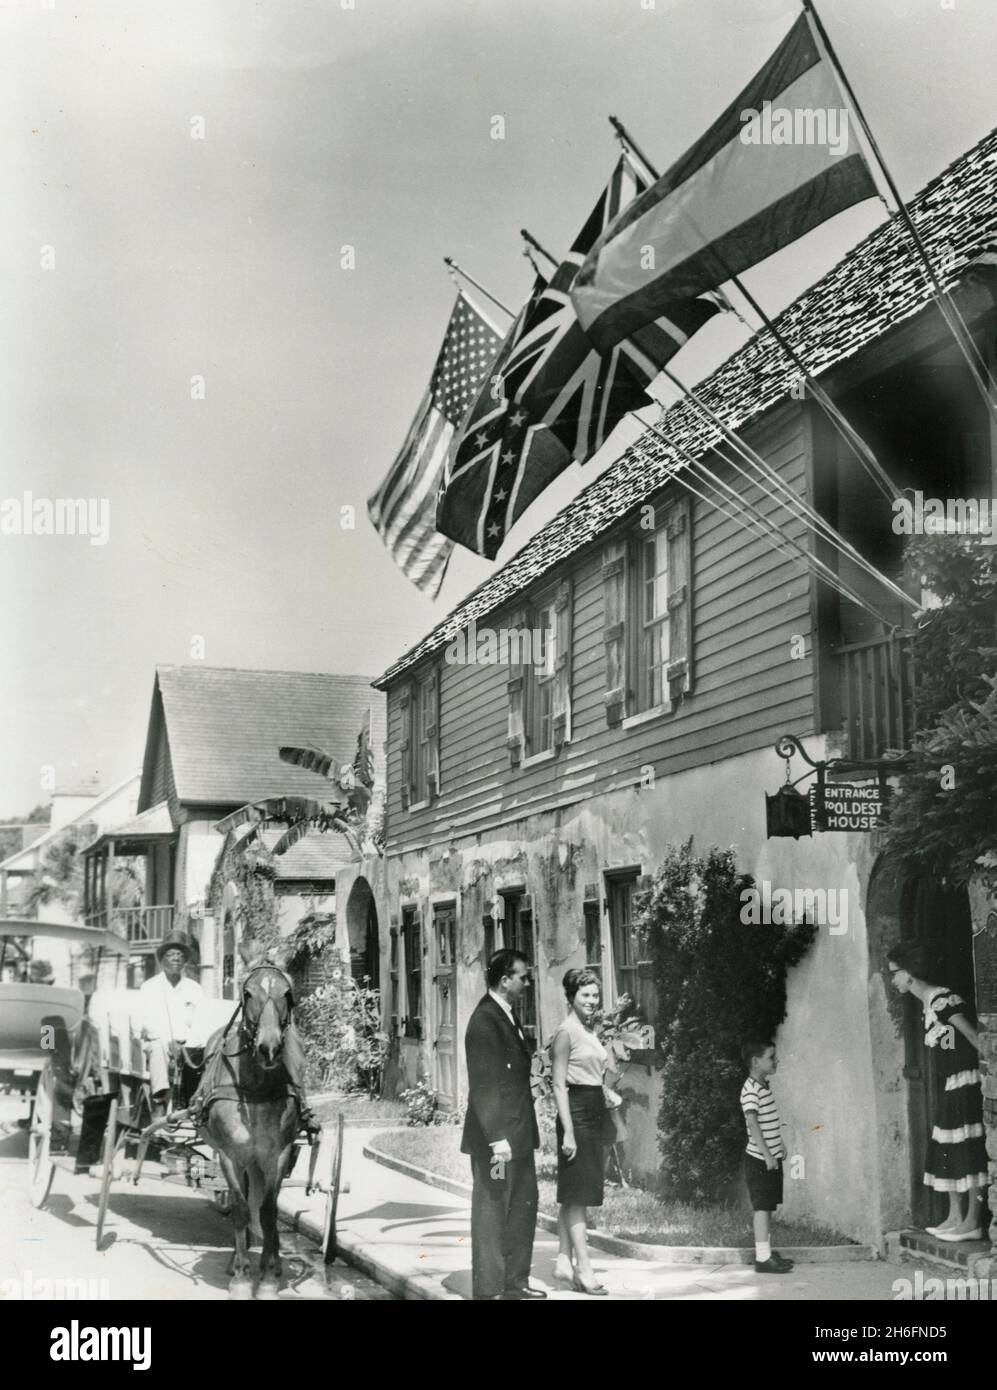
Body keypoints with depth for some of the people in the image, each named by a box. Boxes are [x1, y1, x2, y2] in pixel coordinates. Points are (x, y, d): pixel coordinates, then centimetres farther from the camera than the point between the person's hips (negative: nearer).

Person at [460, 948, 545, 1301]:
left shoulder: (507, 1016, 12)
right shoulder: (484, 1021, -18)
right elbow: (483, 1086, -21)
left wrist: (522, 1132, 14)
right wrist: (497, 1139, -24)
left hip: (518, 1134, 10)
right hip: (497, 1136, -10)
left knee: (523, 1209, 17)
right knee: (492, 1213, 1)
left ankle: (515, 1284, 28)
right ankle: (488, 1290, 10)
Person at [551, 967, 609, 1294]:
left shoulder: (591, 1031, 13)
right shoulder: (566, 1032, -12)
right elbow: (559, 1085, -14)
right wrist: (568, 1131, -18)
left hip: (595, 1111, 8)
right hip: (577, 1111, -8)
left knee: (572, 1194, 13)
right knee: (577, 1194, -5)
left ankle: (564, 1260, 19)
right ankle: (583, 1268, -3)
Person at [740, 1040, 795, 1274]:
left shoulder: (763, 1086, 13)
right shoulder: (751, 1090, -18)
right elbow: (753, 1123, -24)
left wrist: (779, 1145, 22)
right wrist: (767, 1154, -26)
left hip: (772, 1156, 9)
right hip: (760, 1159, -9)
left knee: (768, 1206, 14)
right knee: (762, 1207, -6)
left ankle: (768, 1252, 21)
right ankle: (763, 1258, -4)